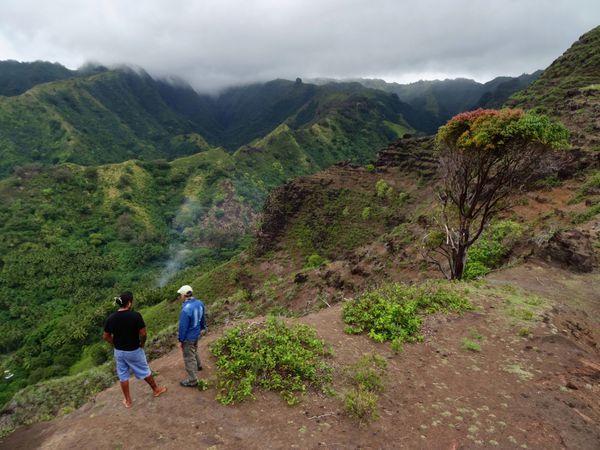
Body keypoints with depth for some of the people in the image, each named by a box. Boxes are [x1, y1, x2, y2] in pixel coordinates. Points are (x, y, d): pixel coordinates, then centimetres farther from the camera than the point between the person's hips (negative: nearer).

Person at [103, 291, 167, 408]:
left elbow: (106, 336, -2)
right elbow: (143, 334, -22)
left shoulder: (111, 318, -10)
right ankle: (156, 389, 37)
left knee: (123, 376, 18)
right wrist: (142, 344, -2)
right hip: (134, 351, -3)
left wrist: (116, 345, 11)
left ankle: (127, 400, 32)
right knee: (145, 371, 17)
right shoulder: (136, 316, -23)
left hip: (119, 352, 3)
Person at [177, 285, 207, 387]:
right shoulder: (199, 303, -8)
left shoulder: (186, 309, -34)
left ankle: (192, 380, 20)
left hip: (188, 337, -8)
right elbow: (202, 317, 8)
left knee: (189, 358, 8)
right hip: (196, 334, 8)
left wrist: (180, 340, -12)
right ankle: (198, 365, 55)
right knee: (194, 351, 33)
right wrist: (202, 327, 25)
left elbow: (183, 327, -24)